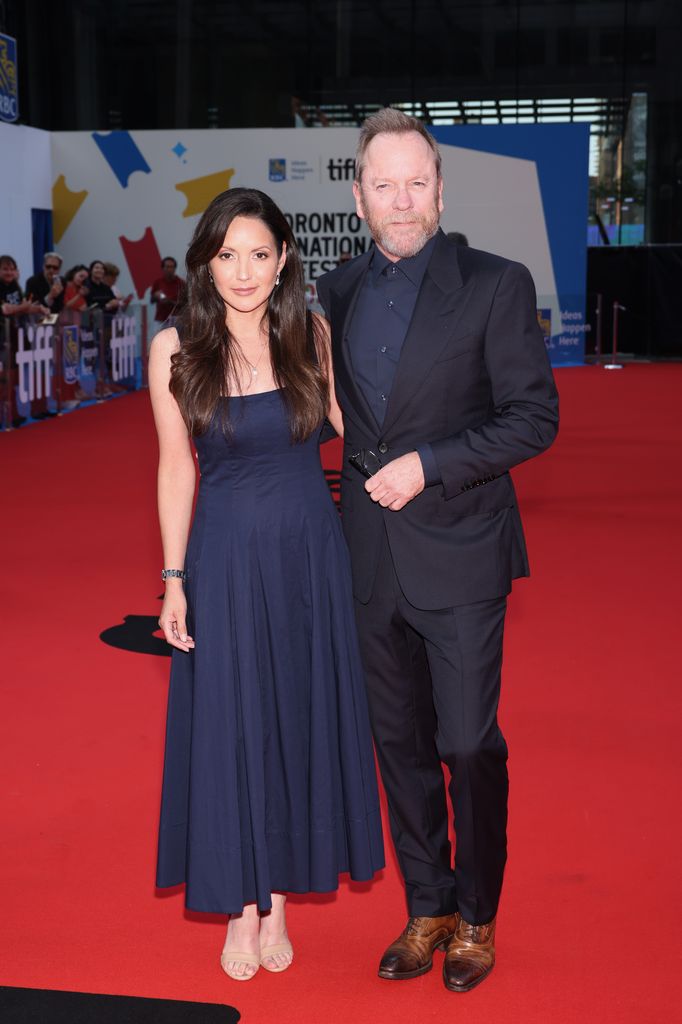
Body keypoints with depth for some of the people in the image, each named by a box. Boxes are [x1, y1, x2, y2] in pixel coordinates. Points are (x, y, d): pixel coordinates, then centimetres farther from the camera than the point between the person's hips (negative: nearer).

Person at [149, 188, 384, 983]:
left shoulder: (311, 335, -2)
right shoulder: (175, 350, -6)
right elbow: (176, 469, -2)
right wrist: (174, 578, -2)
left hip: (310, 552, 2)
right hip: (226, 556, -2)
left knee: (302, 720, 10)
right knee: (231, 728, 6)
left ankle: (281, 898, 28)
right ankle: (241, 906, 24)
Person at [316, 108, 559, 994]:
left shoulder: (495, 285, -6)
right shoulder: (337, 293, 7)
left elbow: (535, 416, -10)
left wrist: (427, 465, -16)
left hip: (459, 555, -4)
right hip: (372, 555, 5)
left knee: (469, 743, 3)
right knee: (400, 740, 13)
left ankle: (477, 917, 24)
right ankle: (427, 908, 30)